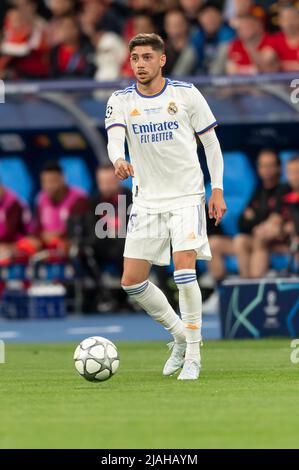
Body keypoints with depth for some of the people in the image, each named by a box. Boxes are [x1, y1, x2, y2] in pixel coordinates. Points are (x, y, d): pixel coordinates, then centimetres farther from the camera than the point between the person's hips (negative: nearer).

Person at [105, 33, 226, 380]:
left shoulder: (186, 94, -2)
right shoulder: (121, 101, 1)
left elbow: (210, 141, 5)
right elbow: (114, 139, -15)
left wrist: (217, 189, 0)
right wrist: (119, 161, -39)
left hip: (186, 197, -3)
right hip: (147, 202, 3)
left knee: (184, 272, -20)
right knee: (131, 282, 0)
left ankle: (193, 355, -7)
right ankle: (180, 336, 21)